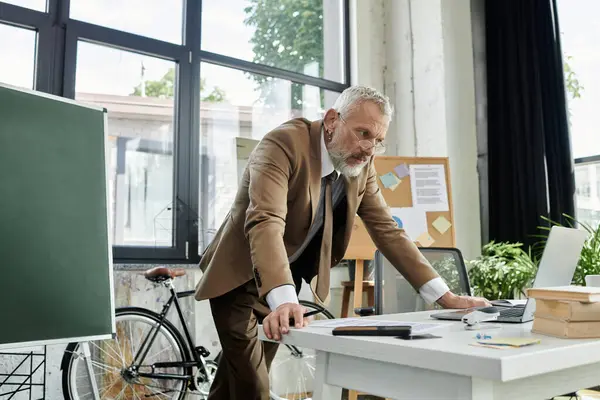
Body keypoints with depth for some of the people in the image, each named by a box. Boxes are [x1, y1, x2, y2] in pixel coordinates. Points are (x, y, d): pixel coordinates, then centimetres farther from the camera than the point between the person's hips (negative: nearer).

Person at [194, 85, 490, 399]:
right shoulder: (283, 144, -26)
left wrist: (447, 298, -10)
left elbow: (388, 231, -3)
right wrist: (283, 301, -53)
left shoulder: (362, 166, -5)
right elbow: (266, 222, -39)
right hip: (240, 278, -5)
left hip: (286, 284, 6)